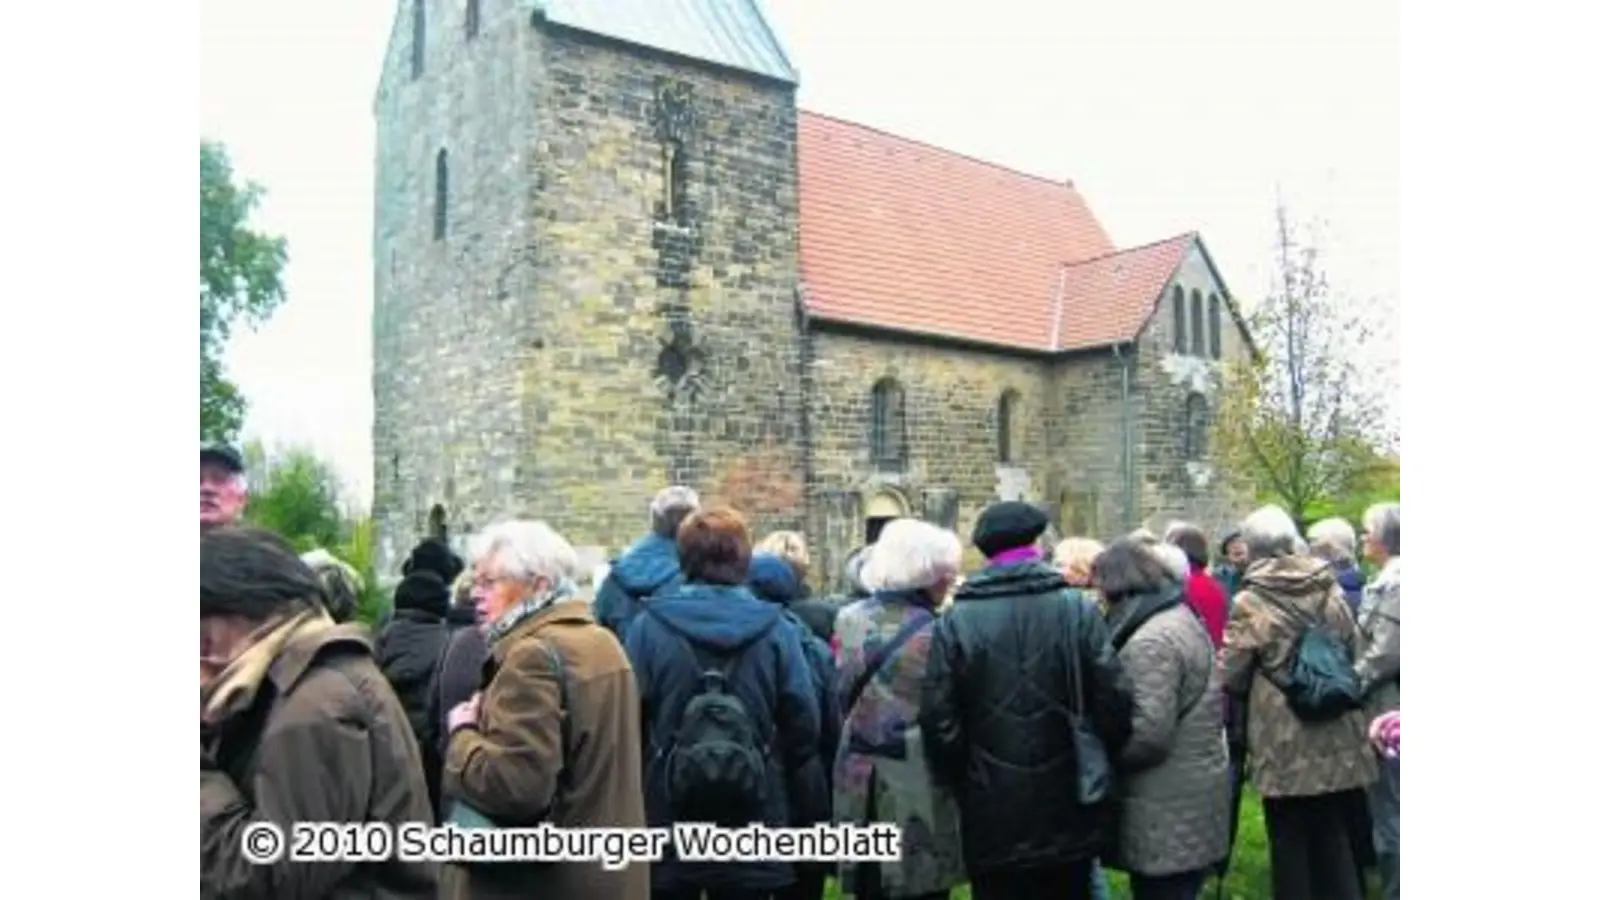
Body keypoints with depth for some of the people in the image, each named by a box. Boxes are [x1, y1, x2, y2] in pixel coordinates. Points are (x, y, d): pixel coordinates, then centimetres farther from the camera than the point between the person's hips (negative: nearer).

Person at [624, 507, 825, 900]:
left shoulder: (648, 626, -6)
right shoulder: (776, 629, -4)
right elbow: (804, 730, -2)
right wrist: (809, 822, 8)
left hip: (668, 823, 0)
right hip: (752, 828, 1)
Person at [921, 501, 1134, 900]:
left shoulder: (954, 621, -9)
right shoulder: (1077, 610, -6)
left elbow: (939, 720, -10)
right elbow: (1114, 701, -10)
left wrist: (962, 784, 6)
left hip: (993, 816, -1)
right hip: (1068, 811, 1)